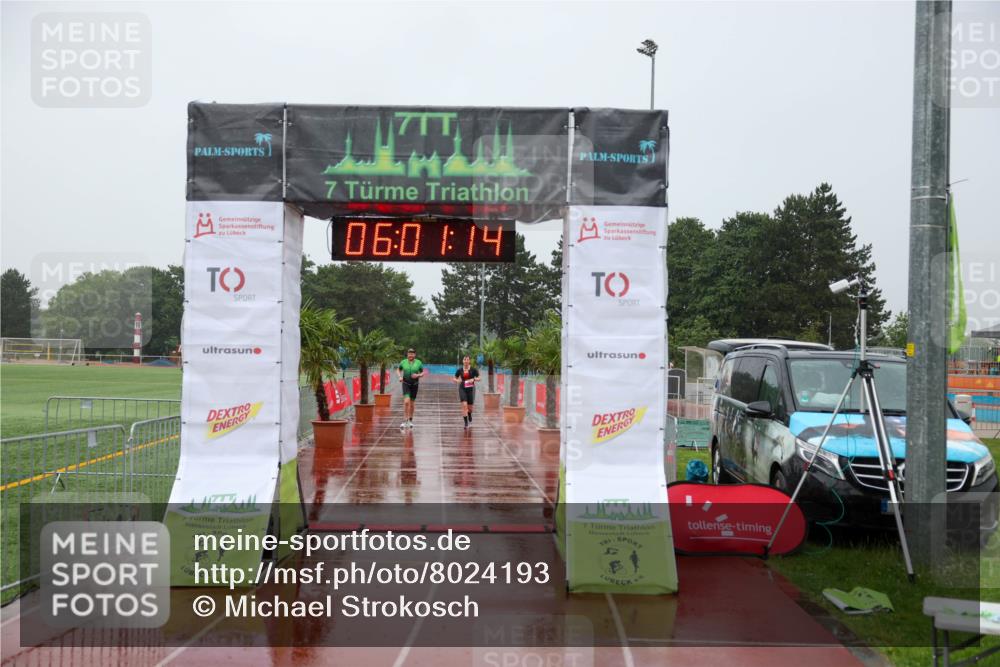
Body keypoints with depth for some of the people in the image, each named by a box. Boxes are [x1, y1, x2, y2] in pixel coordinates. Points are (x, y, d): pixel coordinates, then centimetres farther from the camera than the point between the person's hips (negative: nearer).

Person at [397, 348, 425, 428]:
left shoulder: (419, 363, -4)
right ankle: (405, 421, -15)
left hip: (414, 384, 1)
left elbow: (423, 373, 4)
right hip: (406, 384, -1)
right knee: (406, 401, -19)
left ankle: (410, 420, 28)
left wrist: (418, 375, -16)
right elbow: (398, 370, 14)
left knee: (411, 403, 11)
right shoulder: (403, 362, -3)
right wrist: (400, 376, -5)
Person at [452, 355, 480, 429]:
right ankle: (466, 423, -11)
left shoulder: (473, 370, -4)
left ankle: (470, 418, 43)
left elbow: (478, 378, -1)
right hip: (462, 389, 0)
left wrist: (473, 379, -21)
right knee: (464, 405, -16)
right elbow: (454, 378, 10)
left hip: (471, 389, 0)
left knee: (470, 407, 9)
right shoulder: (460, 370, 1)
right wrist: (456, 380, -12)